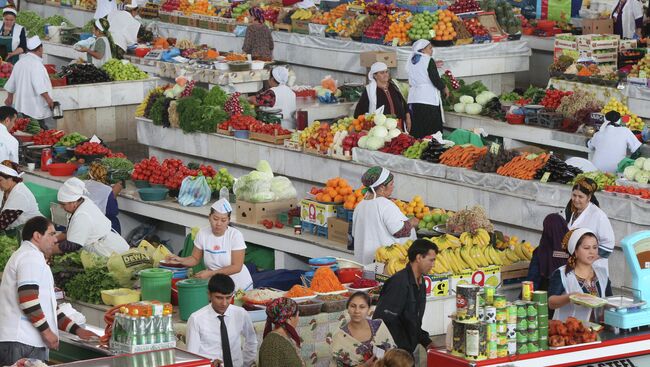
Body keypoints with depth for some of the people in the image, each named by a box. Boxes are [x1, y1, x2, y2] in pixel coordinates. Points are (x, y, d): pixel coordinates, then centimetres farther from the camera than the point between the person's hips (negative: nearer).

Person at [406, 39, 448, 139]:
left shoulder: (410, 61, 10)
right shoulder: (429, 61, -10)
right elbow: (436, 79, -12)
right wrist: (444, 89, 6)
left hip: (413, 98, 7)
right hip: (429, 99, -7)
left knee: (416, 130, 7)